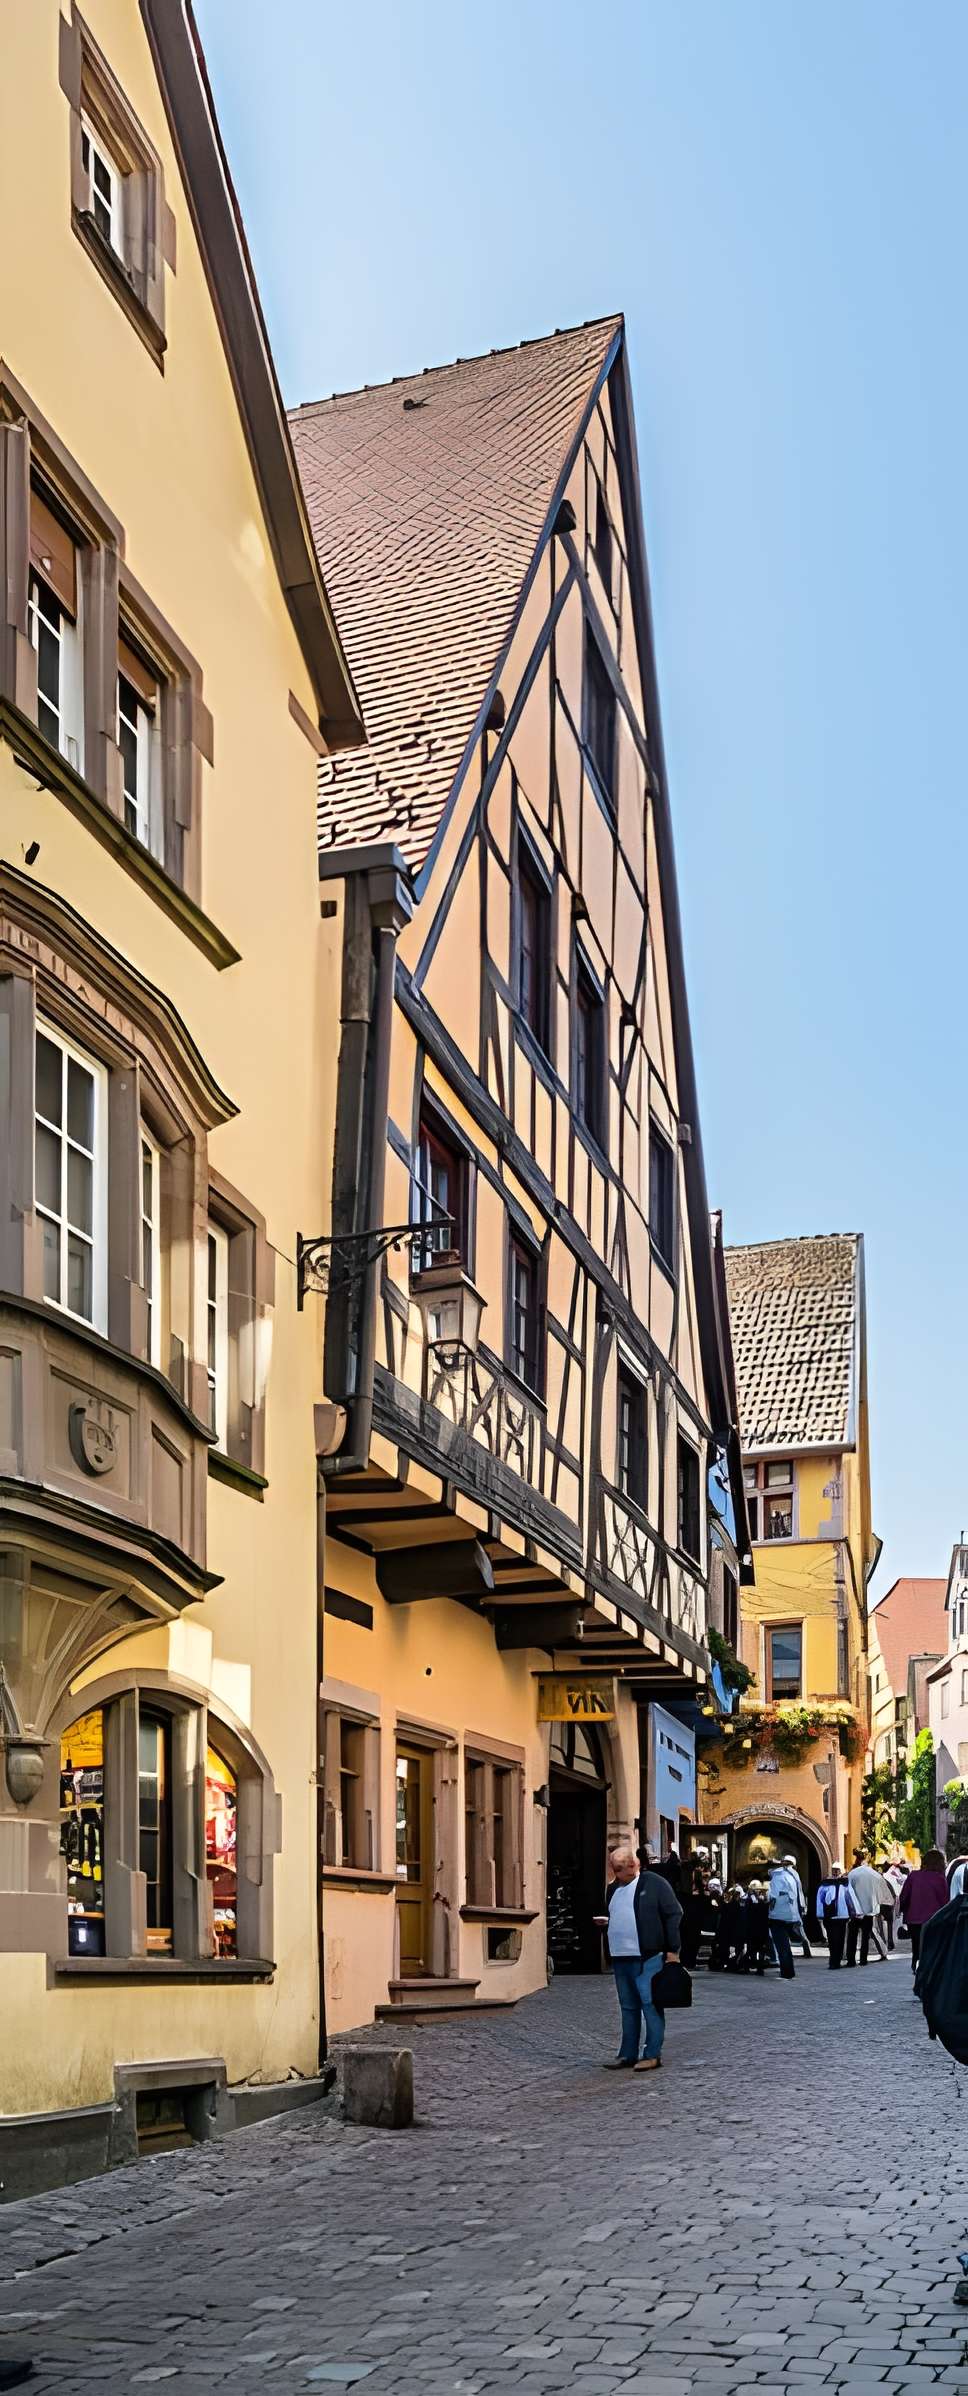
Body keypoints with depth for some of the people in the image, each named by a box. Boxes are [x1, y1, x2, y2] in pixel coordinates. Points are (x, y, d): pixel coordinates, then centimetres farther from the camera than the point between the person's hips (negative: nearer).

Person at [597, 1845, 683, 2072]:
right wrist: (606, 1922, 5)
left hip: (647, 1957, -7)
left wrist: (672, 1950, -10)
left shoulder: (654, 1883, -6)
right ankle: (628, 2055, 18)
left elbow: (673, 1915, -7)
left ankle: (653, 2055, 1)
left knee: (650, 2005, -4)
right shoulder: (613, 1888, 15)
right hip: (620, 1957, 7)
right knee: (628, 2007, 12)